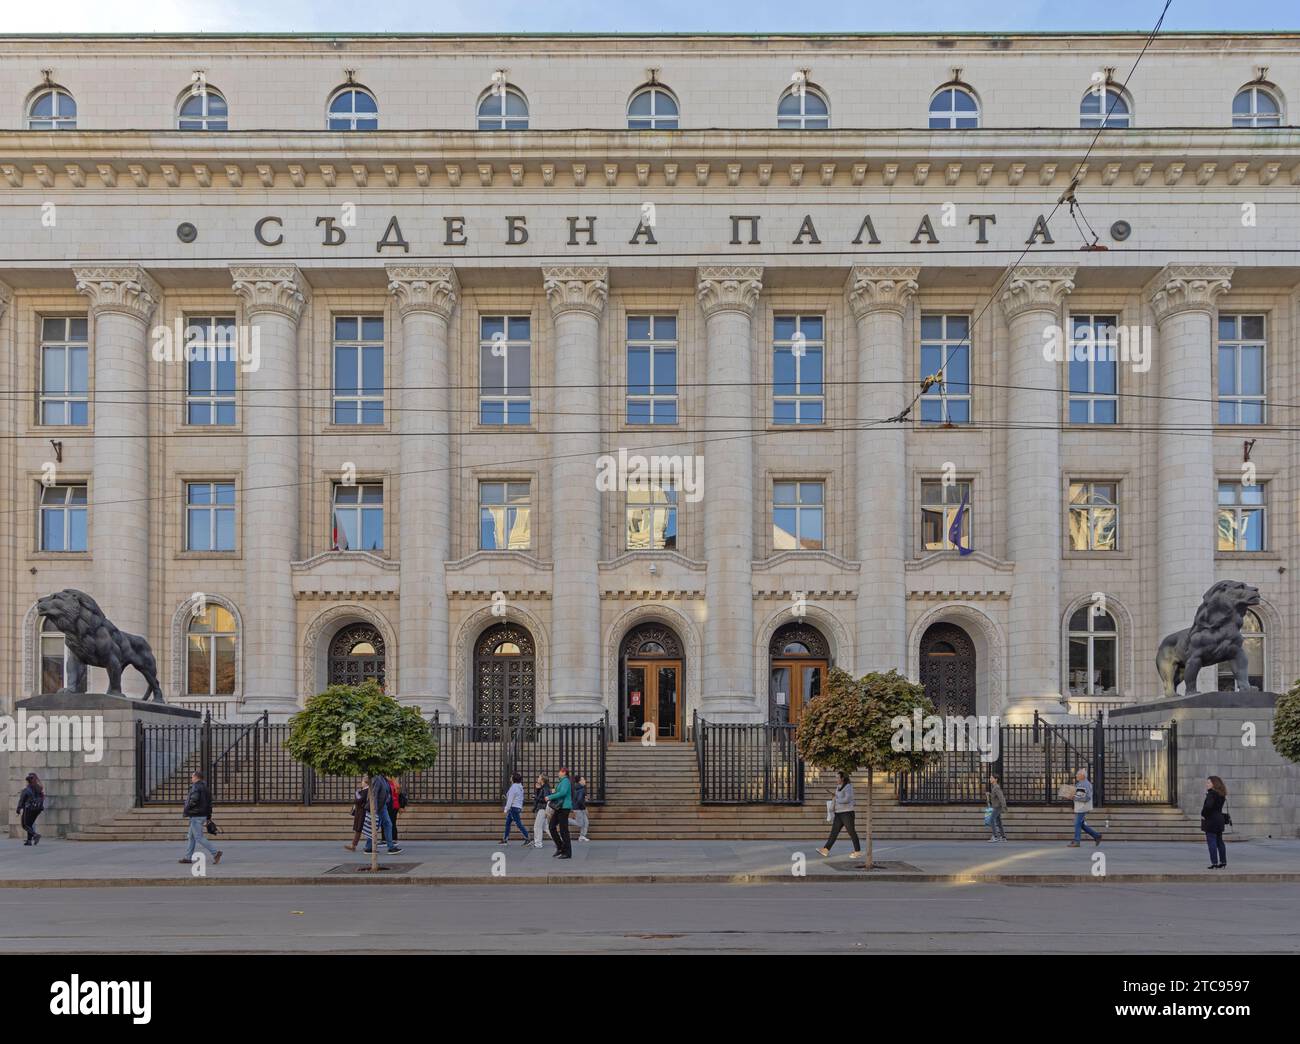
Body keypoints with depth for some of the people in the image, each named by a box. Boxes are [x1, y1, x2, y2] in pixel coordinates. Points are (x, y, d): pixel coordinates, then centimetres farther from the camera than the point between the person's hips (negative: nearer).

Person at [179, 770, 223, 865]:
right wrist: (208, 818, 20)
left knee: (199, 838, -9)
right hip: (203, 816, 10)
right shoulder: (205, 788, 16)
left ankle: (215, 852, -15)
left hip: (196, 817, -10)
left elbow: (193, 800, -26)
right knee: (191, 837, 15)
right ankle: (188, 857, 18)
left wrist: (185, 810, -12)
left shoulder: (196, 787, -13)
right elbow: (209, 804, 17)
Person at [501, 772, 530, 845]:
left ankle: (528, 839, -10)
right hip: (518, 807, 10)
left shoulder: (513, 787, -15)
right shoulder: (520, 787, 12)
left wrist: (506, 809, -12)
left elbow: (510, 799, -16)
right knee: (507, 823, 15)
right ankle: (505, 839, 19)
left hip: (513, 807, -10)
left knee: (518, 824, -8)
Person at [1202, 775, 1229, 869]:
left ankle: (1214, 863, -7)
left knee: (1211, 841, -5)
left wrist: (1203, 815, -13)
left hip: (1211, 820, -9)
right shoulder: (1221, 794, 11)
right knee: (1219, 841, 15)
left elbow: (1208, 806, -30)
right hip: (1220, 819, 9)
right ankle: (1223, 862, 19)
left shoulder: (1212, 794, -17)